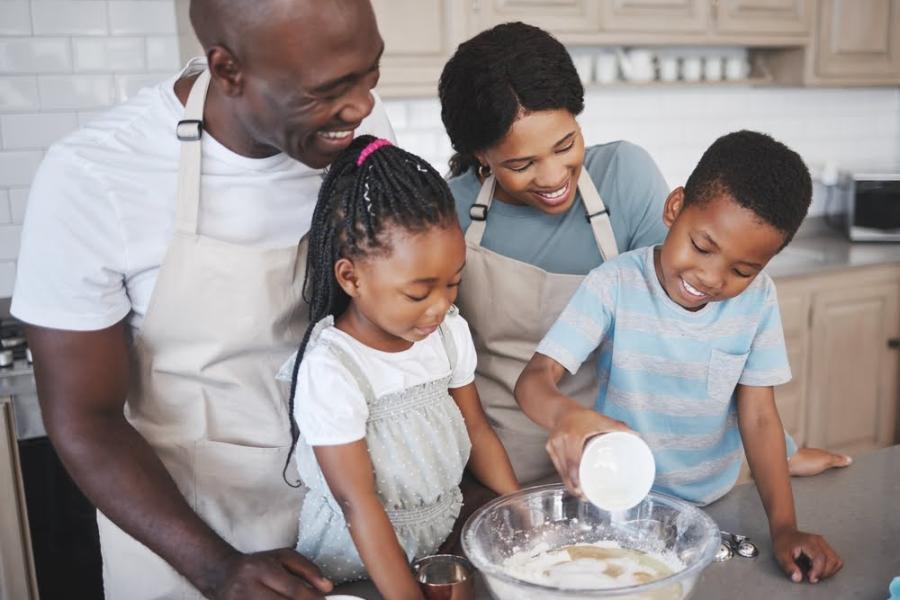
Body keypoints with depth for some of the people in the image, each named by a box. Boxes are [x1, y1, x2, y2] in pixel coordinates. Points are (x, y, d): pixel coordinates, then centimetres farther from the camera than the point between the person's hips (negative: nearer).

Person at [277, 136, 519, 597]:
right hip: (357, 555, -6)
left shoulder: (450, 331, -6)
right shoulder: (330, 371, -24)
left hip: (444, 529, 6)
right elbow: (359, 504, -23)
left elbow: (477, 430, 4)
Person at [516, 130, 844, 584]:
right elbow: (535, 377, -23)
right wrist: (564, 413, -46)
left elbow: (759, 418, -6)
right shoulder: (615, 286, -19)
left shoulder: (757, 299, -10)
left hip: (711, 507, 5)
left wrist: (784, 526, -13)